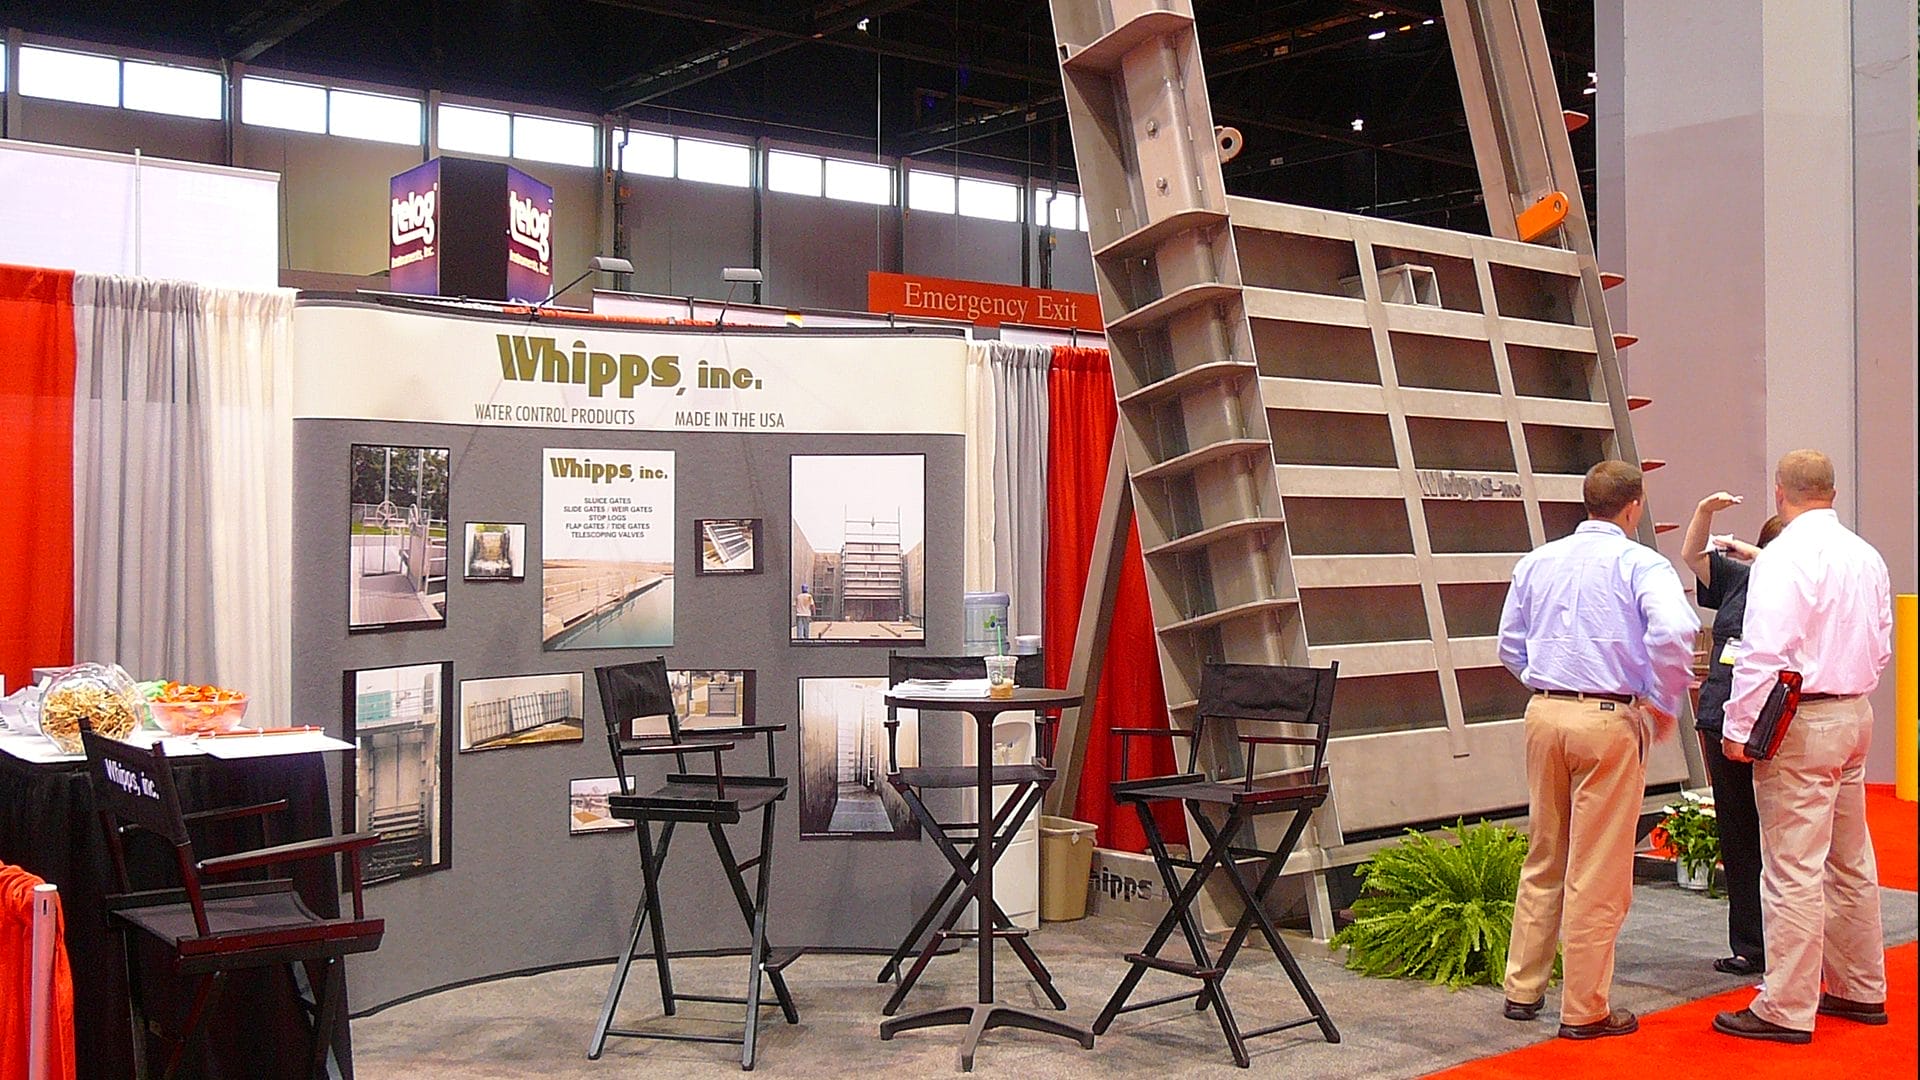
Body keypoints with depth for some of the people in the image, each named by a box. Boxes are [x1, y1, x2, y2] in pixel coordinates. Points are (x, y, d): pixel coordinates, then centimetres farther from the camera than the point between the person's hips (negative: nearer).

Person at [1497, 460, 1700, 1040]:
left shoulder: (1537, 562, 11)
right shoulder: (1640, 563, -6)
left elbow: (1510, 646, 14)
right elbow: (1673, 632, -22)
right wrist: (1665, 704, -10)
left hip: (1544, 712, 5)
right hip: (1609, 719, -5)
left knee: (1543, 857, 17)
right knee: (1598, 871, 2)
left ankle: (1523, 988, 22)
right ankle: (1584, 1009, 9)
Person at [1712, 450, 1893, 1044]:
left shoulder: (1783, 557, -15)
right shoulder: (1867, 556, 10)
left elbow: (1764, 653, -20)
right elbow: (1881, 648, 18)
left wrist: (1738, 728, -15)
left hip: (1799, 725, -9)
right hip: (1856, 716, 9)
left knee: (1793, 871, -5)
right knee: (1851, 863, 18)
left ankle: (1786, 1010, 0)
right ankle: (1861, 989, 30)